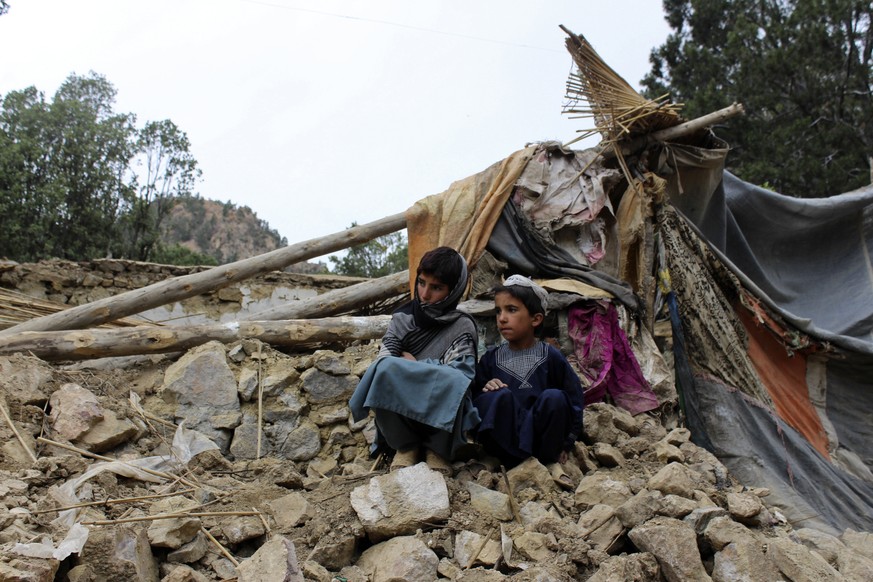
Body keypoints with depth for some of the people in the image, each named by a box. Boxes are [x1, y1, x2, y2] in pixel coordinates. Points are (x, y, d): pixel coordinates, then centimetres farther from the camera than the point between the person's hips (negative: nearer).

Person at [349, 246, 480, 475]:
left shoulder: (463, 327, -2)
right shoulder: (402, 319, 5)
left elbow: (459, 375, -16)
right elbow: (382, 362, -6)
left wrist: (410, 363, -10)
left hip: (441, 420, -2)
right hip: (401, 415, 2)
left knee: (453, 381, -35)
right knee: (387, 369, -29)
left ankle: (439, 449, -7)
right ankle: (405, 445, -7)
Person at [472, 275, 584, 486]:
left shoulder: (550, 356, 0)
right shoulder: (492, 358, 5)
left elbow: (575, 399, 3)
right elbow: (474, 401, 7)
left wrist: (566, 443, -2)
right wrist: (486, 390, -15)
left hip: (542, 436, 0)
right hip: (504, 440, 0)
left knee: (553, 398, -28)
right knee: (499, 396, -28)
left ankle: (549, 460, -8)